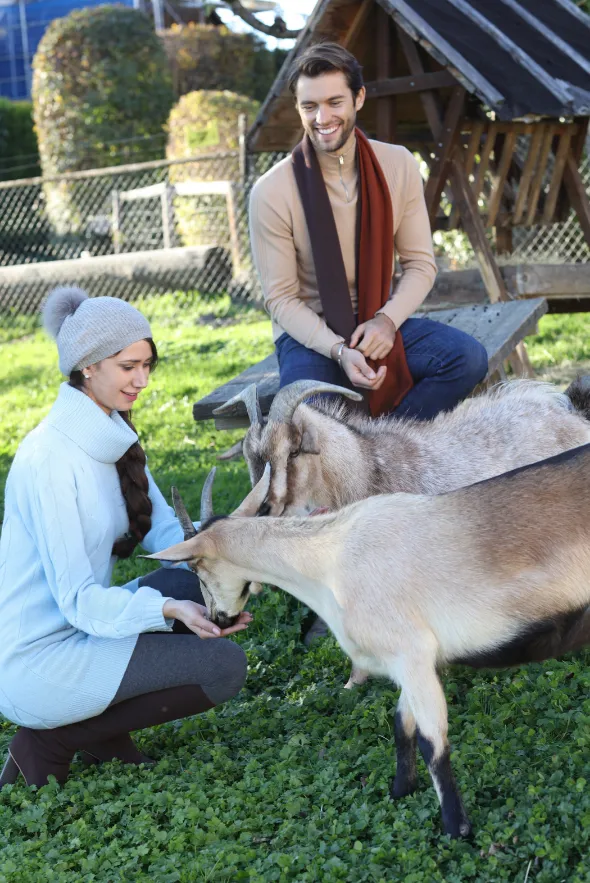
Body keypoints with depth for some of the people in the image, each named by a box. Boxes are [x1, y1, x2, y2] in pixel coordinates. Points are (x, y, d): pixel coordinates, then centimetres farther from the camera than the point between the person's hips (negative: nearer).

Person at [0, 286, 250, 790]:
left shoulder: (115, 437, 6)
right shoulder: (50, 455, -22)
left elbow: (165, 531, 3)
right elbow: (78, 600, -24)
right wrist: (167, 609, -38)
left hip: (80, 628, 9)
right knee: (224, 665, -12)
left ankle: (105, 734, 7)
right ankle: (49, 745, -3)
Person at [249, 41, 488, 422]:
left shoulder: (398, 165, -3)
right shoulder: (272, 192, -13)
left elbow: (420, 264, 1)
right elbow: (281, 297, -9)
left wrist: (387, 320, -18)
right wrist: (338, 350, -25)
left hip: (380, 322, 4)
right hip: (310, 334, -3)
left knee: (469, 356, -23)